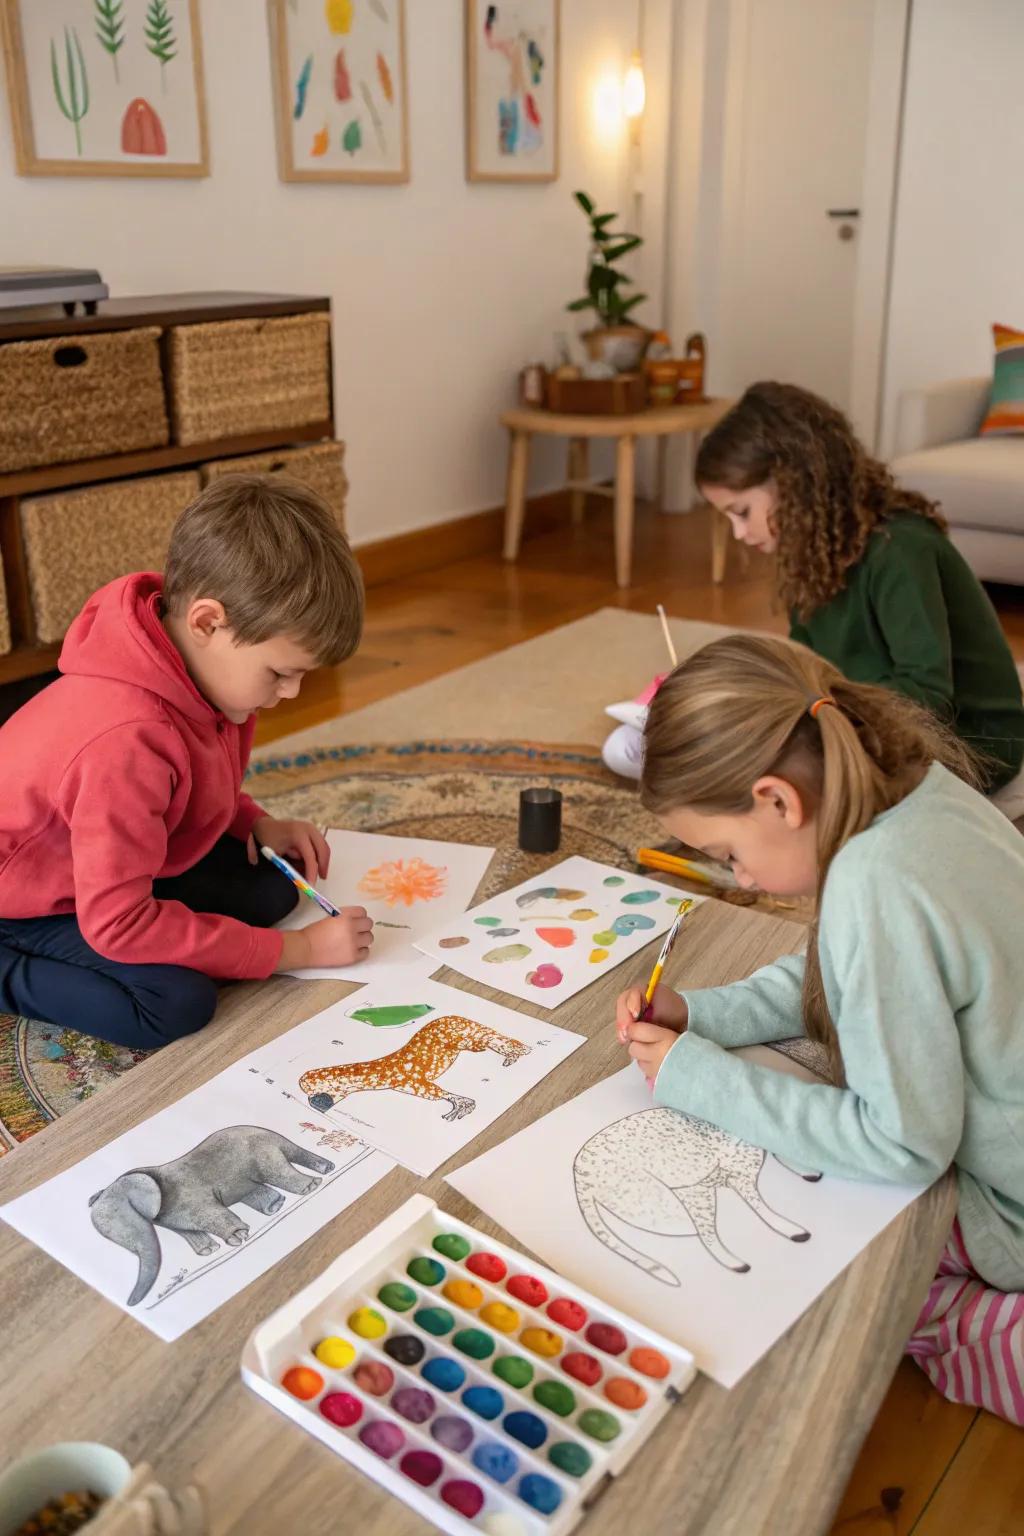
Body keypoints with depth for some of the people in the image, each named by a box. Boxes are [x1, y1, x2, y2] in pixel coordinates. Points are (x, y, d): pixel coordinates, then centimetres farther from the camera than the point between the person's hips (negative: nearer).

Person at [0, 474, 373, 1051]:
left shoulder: (199, 662, -13)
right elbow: (118, 923, -33)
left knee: (269, 887, 0)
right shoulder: (127, 742, -40)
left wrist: (255, 824, -10)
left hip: (104, 859, 9)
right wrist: (296, 950, -28)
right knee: (177, 1003, -24)